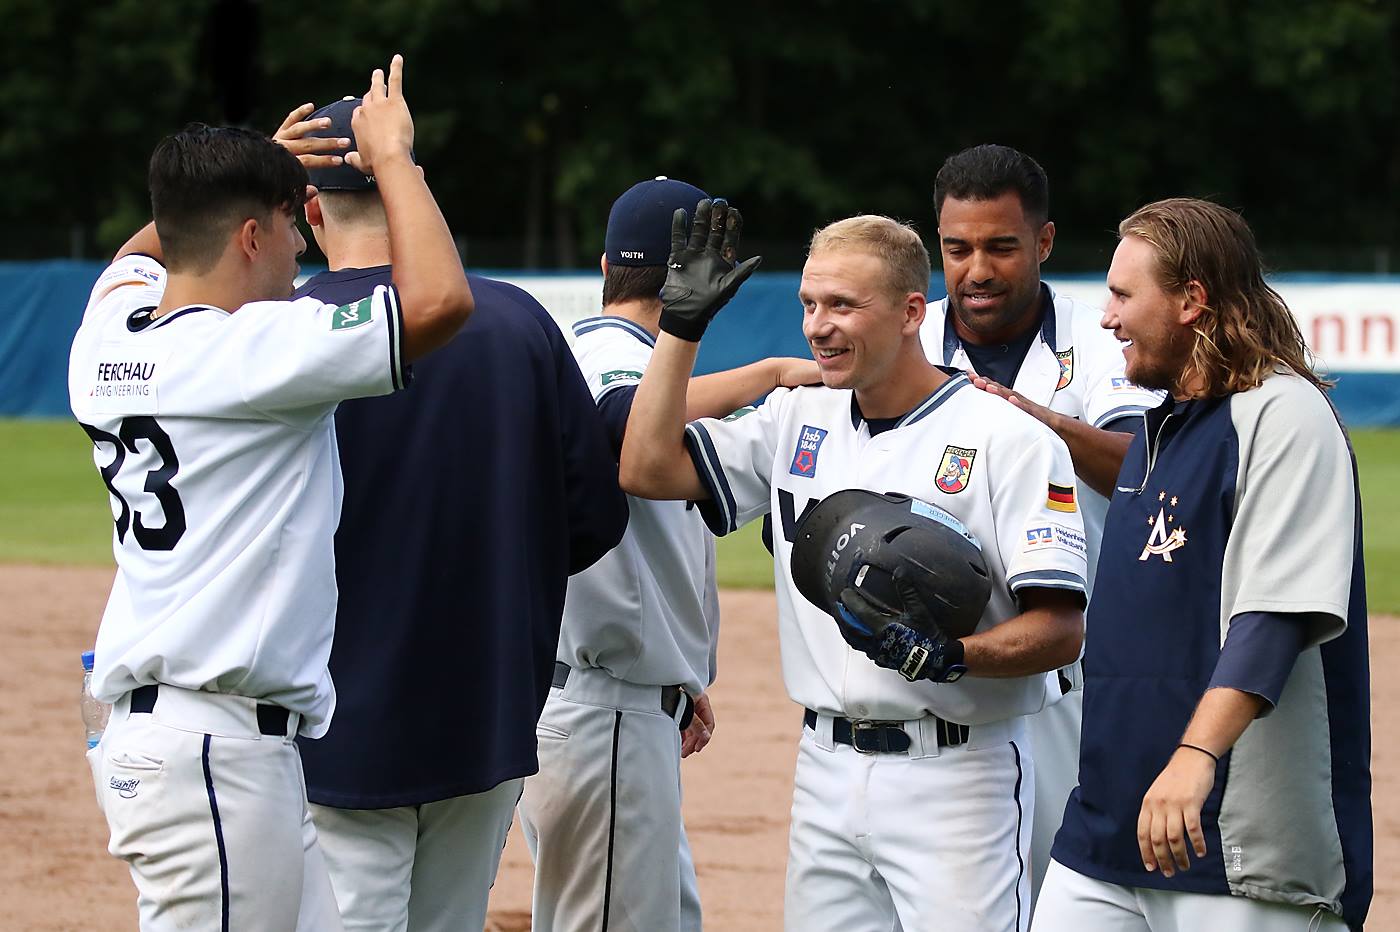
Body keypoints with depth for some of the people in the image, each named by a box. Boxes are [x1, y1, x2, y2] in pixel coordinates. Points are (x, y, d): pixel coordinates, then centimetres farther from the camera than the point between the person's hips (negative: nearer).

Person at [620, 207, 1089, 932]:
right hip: (826, 772, 6)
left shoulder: (1009, 439, -7)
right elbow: (648, 469, 7)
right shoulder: (798, 423, 13)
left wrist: (946, 658, -27)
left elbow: (1061, 629, -11)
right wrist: (680, 326, 4)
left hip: (953, 781, -6)